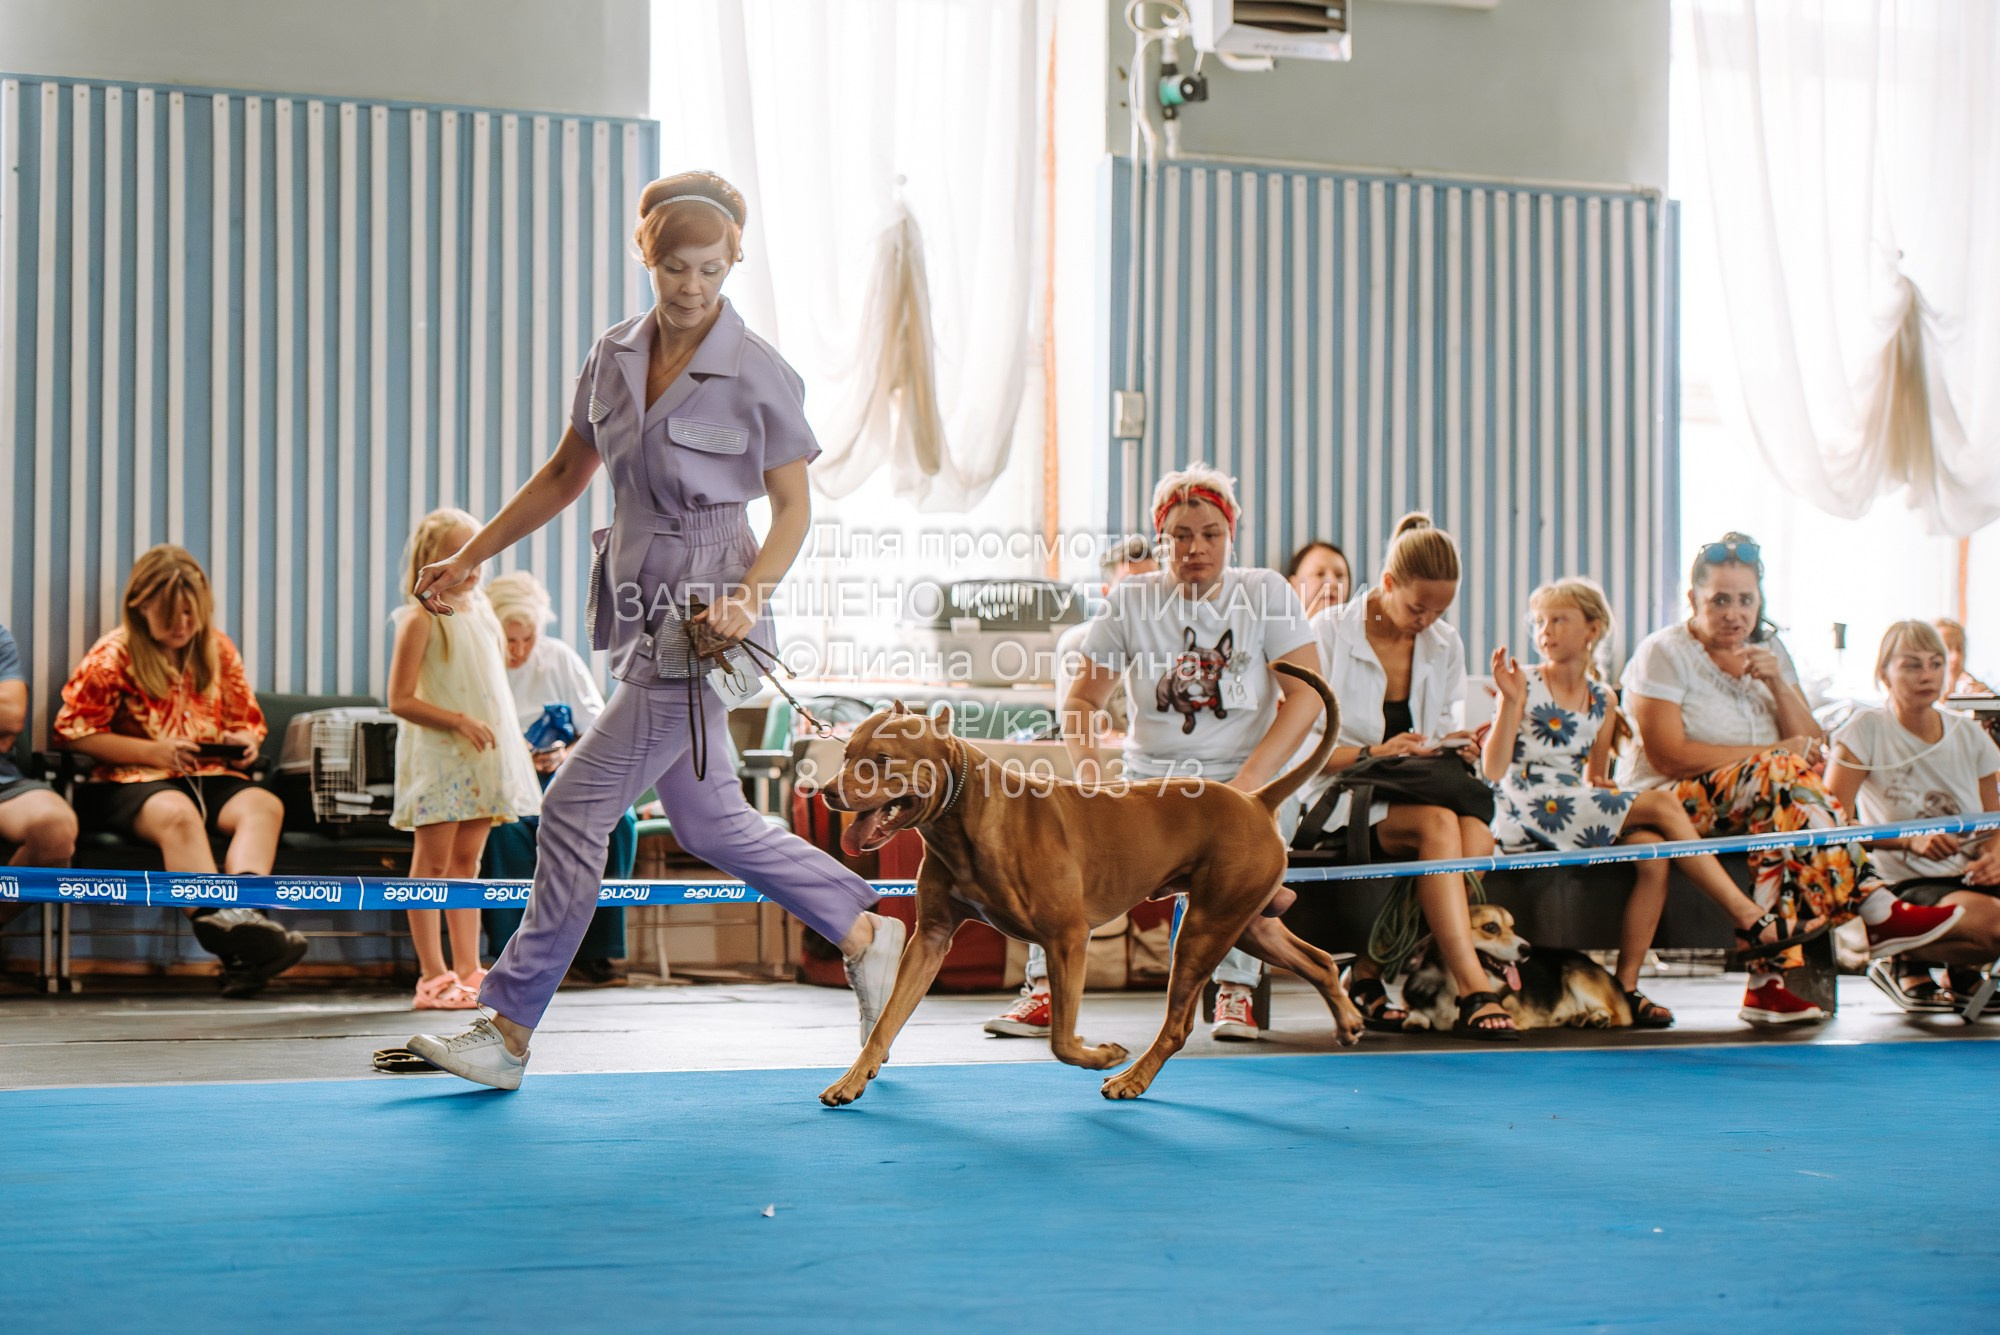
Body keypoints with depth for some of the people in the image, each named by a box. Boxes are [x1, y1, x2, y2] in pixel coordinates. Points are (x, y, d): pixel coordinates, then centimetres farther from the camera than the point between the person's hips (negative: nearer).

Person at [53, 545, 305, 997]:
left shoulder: (218, 650, 15)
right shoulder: (113, 655, 1)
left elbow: (248, 721, 24)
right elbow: (72, 731, -2)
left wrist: (245, 742, -3)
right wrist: (153, 751, -12)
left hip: (210, 777, 4)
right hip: (130, 782, -4)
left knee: (264, 805, -28)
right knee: (177, 813, -39)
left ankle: (243, 908, -55)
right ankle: (217, 919, -56)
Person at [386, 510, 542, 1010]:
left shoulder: (482, 610, 12)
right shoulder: (420, 620, -9)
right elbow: (400, 700, -13)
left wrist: (510, 736, 12)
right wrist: (458, 721, -21)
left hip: (483, 757, 7)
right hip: (436, 756, -7)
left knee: (467, 860, 10)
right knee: (432, 862, -3)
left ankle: (468, 970, 13)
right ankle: (433, 976, -1)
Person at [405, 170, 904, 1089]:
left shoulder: (759, 376, -11)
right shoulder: (614, 358, 6)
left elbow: (792, 506, -4)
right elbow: (565, 476, 17)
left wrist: (749, 597, -20)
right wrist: (470, 557, 17)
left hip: (703, 618, -7)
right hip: (642, 611, 7)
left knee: (577, 806, -7)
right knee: (708, 822, 14)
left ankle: (510, 1031, 1)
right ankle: (866, 933, 30)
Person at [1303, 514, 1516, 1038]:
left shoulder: (1446, 646, 14)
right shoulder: (1330, 632, -3)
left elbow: (1444, 732, 16)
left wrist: (1453, 749, -9)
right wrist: (1373, 754, -22)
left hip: (1421, 792, 5)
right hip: (1343, 798, -5)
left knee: (1477, 834, -31)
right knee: (1440, 823, -36)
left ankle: (1371, 972, -21)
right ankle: (1474, 991, -43)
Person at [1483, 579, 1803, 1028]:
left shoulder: (1602, 700, 15)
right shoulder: (1525, 685, 0)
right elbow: (1494, 770, -9)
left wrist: (1602, 786, -3)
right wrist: (1510, 702, -17)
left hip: (1577, 815, 6)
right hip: (1526, 815, -5)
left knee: (1653, 852, -25)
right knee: (1660, 804, -18)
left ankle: (1626, 985, -21)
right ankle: (1746, 915, -16)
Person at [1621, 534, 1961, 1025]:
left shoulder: (1769, 649, 14)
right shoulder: (1663, 653, -4)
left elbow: (1812, 743, 7)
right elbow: (1668, 757, -15)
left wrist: (1776, 682, -9)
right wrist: (1769, 754, -16)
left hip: (1760, 806, 5)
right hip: (1672, 807, -5)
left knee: (1789, 809, -32)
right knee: (1785, 774, -32)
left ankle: (1769, 978, -34)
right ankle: (1878, 913, -32)